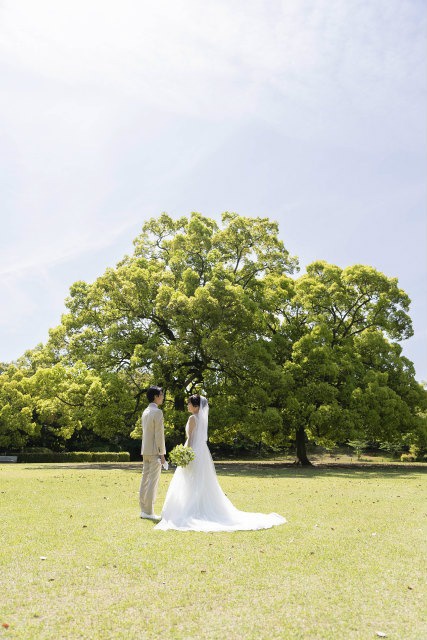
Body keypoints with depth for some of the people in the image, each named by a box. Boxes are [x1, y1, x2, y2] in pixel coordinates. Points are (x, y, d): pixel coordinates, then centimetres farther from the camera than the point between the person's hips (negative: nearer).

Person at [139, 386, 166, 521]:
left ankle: (144, 510, 17)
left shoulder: (145, 412, 14)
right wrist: (162, 453, -13)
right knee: (153, 481, -4)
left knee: (145, 480, 11)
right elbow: (159, 434, -16)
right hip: (154, 451, -9)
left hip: (145, 451, 9)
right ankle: (149, 512, -1)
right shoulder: (157, 412, -13)